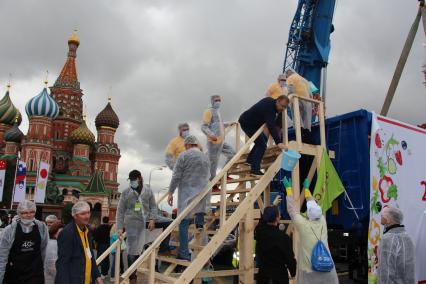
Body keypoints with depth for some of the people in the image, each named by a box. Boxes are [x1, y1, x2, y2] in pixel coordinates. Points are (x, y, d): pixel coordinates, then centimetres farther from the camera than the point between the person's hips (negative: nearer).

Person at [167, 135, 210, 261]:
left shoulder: (184, 156, -3)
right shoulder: (206, 157, 13)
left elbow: (176, 176, -6)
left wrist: (170, 192, 0)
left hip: (187, 191, -4)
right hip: (202, 192, 4)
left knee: (184, 223, 0)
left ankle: (184, 254, 2)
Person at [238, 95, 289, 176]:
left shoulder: (270, 101, 0)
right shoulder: (269, 109, -29)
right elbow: (271, 127, -42)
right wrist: (278, 142, -51)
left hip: (251, 122, 10)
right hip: (247, 124, -10)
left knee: (263, 139, 20)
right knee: (261, 145, -14)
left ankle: (250, 160, 30)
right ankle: (255, 170, -14)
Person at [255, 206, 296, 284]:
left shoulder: (259, 230, -11)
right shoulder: (283, 237, -26)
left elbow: (264, 217, 12)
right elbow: (289, 256, -18)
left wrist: (272, 208, 20)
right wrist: (293, 272, -2)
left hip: (263, 269, 5)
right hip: (279, 271, -5)